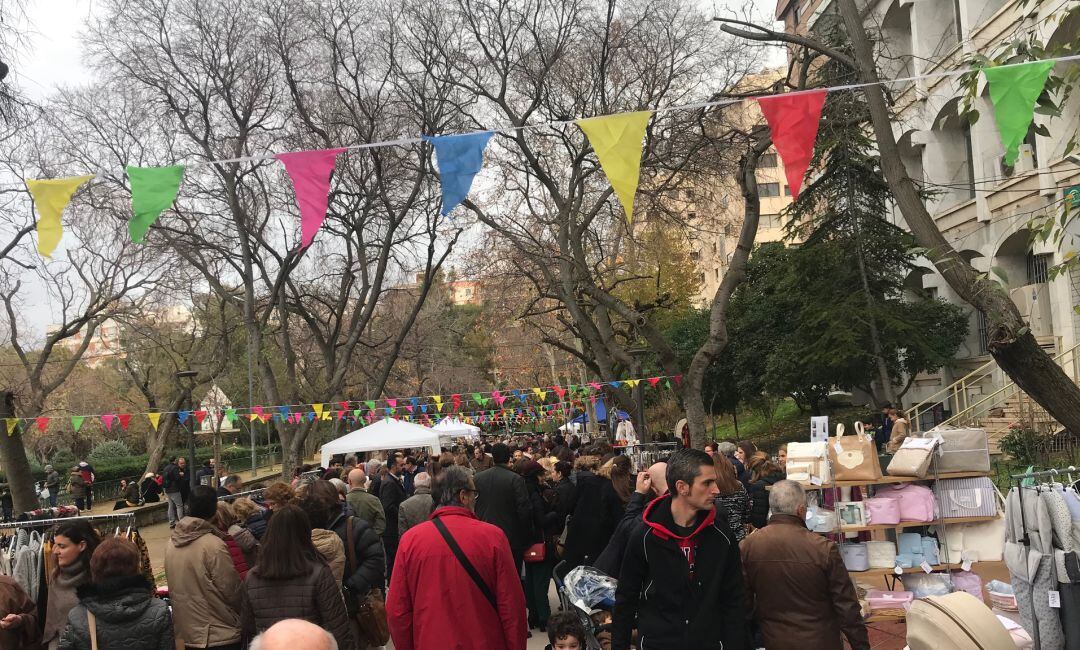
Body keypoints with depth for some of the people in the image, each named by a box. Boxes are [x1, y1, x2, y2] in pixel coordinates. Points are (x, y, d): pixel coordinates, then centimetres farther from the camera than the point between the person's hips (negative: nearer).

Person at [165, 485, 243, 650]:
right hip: (220, 635, -7)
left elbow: (173, 587, 9)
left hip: (185, 630, 7)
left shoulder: (171, 543, -1)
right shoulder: (214, 546, -22)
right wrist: (244, 612, 3)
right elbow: (231, 590, -16)